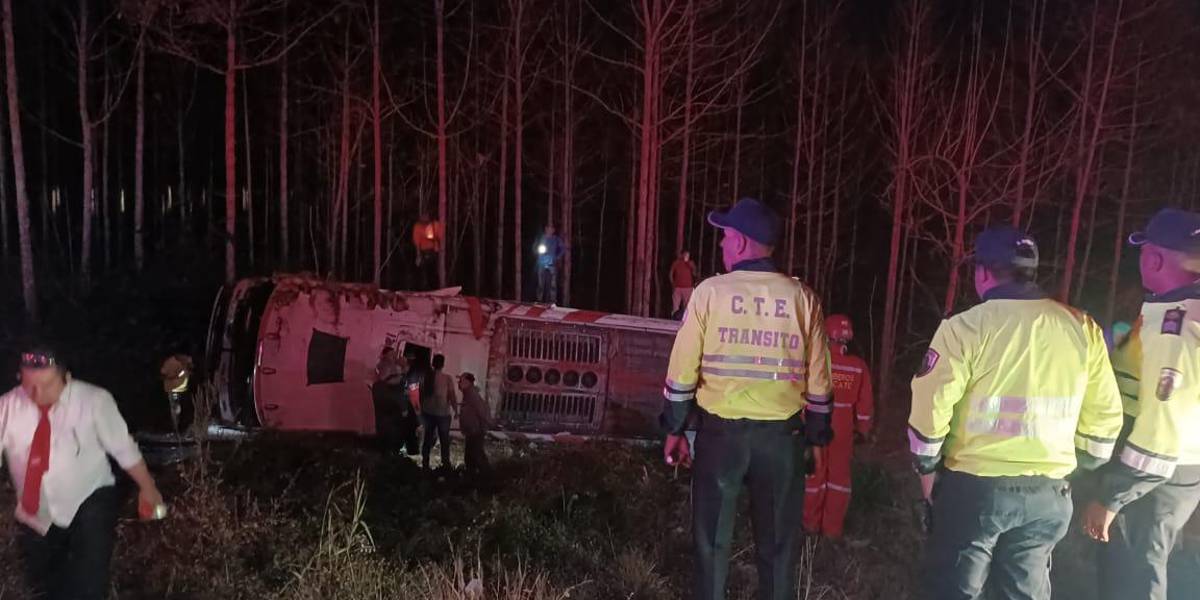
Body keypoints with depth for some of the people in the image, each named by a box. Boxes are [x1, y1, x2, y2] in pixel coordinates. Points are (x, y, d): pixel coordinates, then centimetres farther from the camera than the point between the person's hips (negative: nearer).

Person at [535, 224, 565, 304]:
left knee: (552, 283, -7)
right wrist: (539, 250, -5)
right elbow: (535, 248, 15)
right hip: (542, 264, 1)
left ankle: (552, 301, -6)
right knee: (541, 283, -1)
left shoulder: (557, 239, 6)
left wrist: (558, 257, 0)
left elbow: (563, 249, 9)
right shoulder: (541, 238, 9)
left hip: (552, 264, -1)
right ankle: (540, 300, 6)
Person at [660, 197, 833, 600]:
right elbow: (818, 380, 1)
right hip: (781, 434, 2)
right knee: (777, 541, 14)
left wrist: (675, 429, 6)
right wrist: (817, 437, 12)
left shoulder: (711, 291, -6)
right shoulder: (803, 298, -1)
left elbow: (682, 370, -4)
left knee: (712, 537, 12)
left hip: (720, 429, -1)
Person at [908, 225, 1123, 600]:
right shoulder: (1082, 328, 1)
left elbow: (930, 410, -11)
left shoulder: (967, 327, -12)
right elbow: (1104, 416, 6)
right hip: (1049, 494, 4)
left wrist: (927, 468, 4)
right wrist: (1078, 467, 20)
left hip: (974, 488, -4)